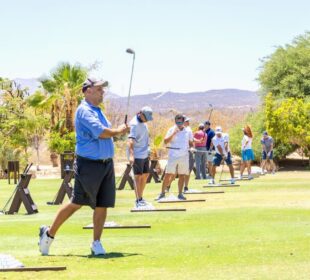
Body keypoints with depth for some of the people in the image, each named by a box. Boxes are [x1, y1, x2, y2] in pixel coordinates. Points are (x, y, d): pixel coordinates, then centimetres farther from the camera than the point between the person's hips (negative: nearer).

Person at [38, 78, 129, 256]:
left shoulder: (99, 112, 17)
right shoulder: (84, 111, -13)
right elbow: (101, 132, -23)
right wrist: (119, 131, -8)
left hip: (107, 164, 8)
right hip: (89, 165, -8)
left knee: (102, 205, 4)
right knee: (77, 203, -1)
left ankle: (96, 243, 12)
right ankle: (49, 234, 13)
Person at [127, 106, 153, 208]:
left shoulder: (143, 122, 8)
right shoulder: (134, 124, -19)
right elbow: (130, 140, -29)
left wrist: (148, 151, 18)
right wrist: (131, 155, -40)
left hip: (145, 154, 9)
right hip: (137, 155, -9)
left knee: (145, 175, 13)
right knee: (138, 177, -7)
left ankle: (140, 198, 22)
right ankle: (138, 200, -3)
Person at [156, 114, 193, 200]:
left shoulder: (187, 131, 7)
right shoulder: (171, 130, -1)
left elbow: (190, 142, 19)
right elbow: (166, 141, -12)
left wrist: (191, 146, -1)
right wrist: (173, 133, -19)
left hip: (184, 157, 3)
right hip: (173, 156, -3)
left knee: (182, 175, 6)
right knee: (168, 175, -5)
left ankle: (180, 194, 15)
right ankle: (162, 193, 2)